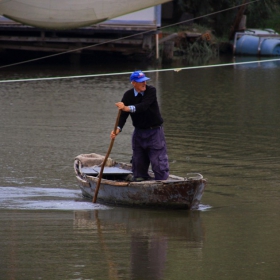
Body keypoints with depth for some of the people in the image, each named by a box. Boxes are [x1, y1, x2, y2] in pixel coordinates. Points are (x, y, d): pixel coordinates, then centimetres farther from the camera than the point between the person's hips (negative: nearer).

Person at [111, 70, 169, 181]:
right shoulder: (128, 95, -3)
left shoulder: (151, 91, -12)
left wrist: (127, 108, -44)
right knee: (138, 163, 9)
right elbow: (123, 115, -9)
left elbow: (144, 106, -29)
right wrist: (118, 129, -28)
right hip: (139, 132, 4)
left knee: (159, 163, -8)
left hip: (155, 131, -4)